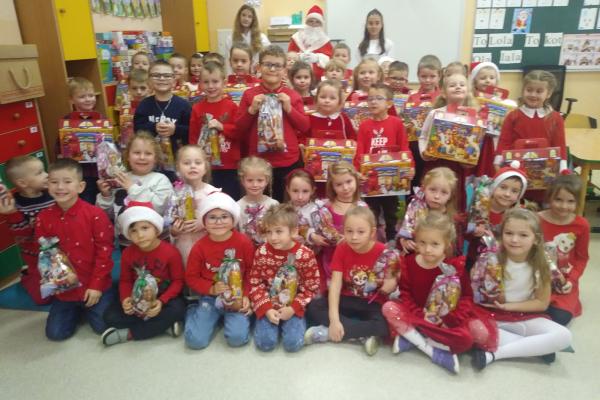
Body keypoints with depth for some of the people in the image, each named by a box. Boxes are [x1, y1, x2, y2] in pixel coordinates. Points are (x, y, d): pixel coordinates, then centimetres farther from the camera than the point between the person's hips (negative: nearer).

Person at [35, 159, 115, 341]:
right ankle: (77, 310, 34)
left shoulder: (95, 214, -17)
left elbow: (104, 251, -14)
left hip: (95, 285, -3)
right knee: (55, 333, 5)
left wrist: (96, 285, -14)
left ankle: (88, 306, 27)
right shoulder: (43, 218, -5)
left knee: (104, 327, -5)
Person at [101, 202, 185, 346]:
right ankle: (163, 325, -20)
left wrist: (162, 301, -27)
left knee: (177, 309, -34)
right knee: (110, 316, -17)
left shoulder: (170, 252, -18)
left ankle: (128, 333, -21)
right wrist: (125, 298, -19)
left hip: (164, 297, -3)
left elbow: (178, 280, -14)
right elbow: (125, 280, 3)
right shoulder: (127, 253, -7)